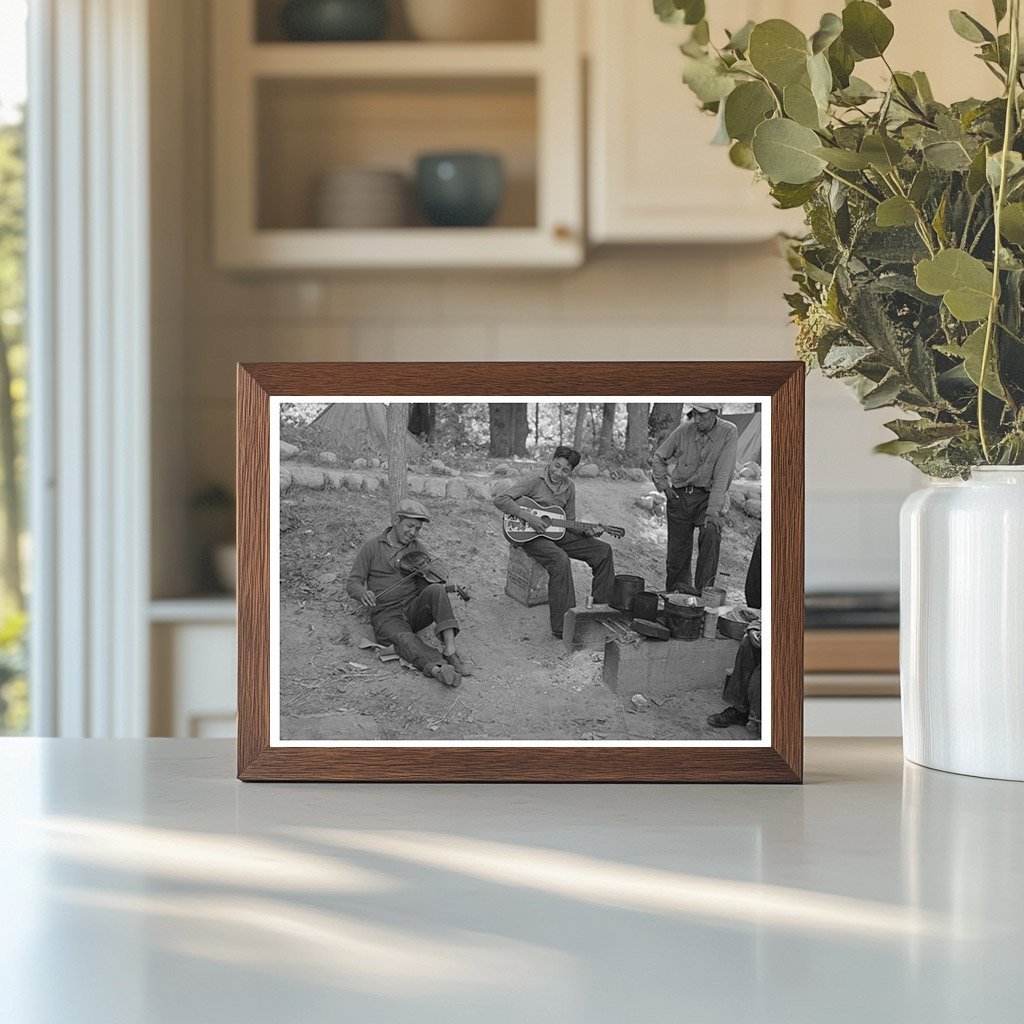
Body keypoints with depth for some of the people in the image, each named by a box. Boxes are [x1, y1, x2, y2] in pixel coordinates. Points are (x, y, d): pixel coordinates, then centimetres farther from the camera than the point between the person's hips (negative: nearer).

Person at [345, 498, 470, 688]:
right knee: (404, 639, -35)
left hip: (415, 608, 3)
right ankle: (437, 668, -62)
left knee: (435, 590, -28)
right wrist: (363, 593, -23)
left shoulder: (417, 549, 14)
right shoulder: (372, 548, 5)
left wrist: (445, 587, -15)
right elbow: (353, 583, 2)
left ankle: (450, 650, -38)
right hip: (387, 615, -3)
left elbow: (429, 582, 9)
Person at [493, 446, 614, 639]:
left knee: (603, 551, -2)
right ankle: (562, 628, -36)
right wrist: (527, 517, -27)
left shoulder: (569, 487, 8)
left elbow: (568, 522, 15)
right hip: (531, 536, -7)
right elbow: (500, 499, -20)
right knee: (560, 559, -37)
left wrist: (586, 531, -5)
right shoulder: (535, 482, -13)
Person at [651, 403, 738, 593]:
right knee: (678, 551, 2)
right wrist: (663, 485, 3)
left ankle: (704, 589, -24)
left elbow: (723, 475, -17)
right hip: (680, 496, 3)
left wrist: (713, 510, -24)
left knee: (711, 532, -30)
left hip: (708, 496, -3)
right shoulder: (684, 430, -2)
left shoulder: (728, 433, -11)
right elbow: (658, 458, 15)